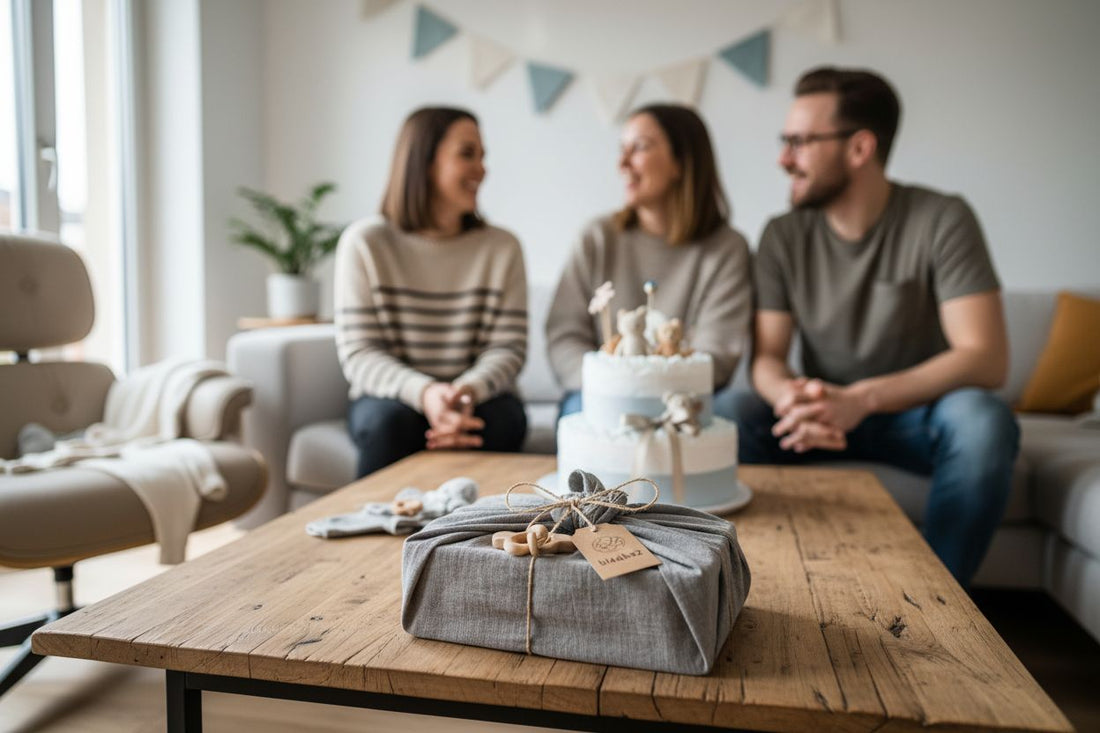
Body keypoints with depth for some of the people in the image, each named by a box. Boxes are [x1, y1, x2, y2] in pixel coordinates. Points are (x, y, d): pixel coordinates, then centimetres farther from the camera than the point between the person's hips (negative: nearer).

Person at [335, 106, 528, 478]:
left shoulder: (502, 248, 3)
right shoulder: (365, 242, -2)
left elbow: (508, 347, -4)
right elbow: (359, 354, -8)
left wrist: (467, 392, -26)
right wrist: (425, 393, -27)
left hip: (478, 398, 1)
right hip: (389, 396, -1)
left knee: (502, 417, -30)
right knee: (391, 419, -33)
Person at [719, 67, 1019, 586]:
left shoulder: (941, 221, -12)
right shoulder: (784, 236, -3)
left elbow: (986, 358, -20)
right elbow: (767, 358, -5)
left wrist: (861, 398, -34)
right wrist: (792, 397, -31)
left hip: (916, 413, -1)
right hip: (823, 419, 2)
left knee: (981, 418, -34)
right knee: (730, 413, -26)